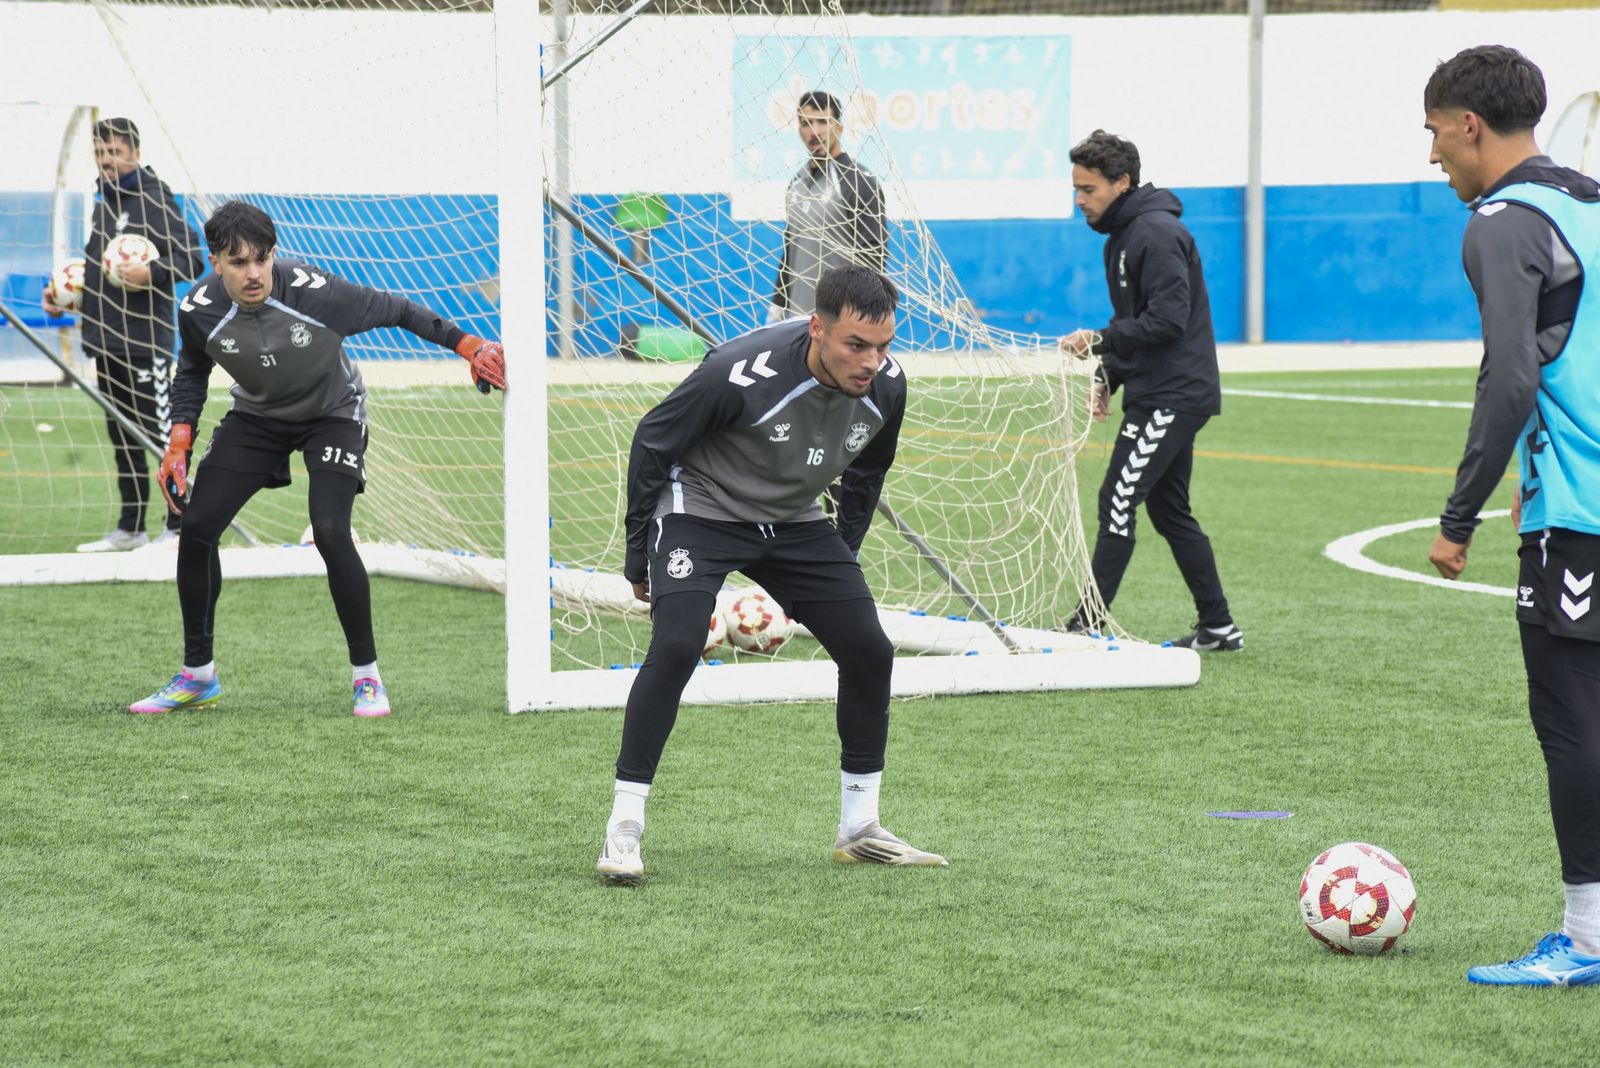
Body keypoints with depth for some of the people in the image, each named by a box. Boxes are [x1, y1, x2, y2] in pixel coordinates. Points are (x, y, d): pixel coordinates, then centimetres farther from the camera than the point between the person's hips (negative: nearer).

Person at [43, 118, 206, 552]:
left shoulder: (155, 199, -9)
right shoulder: (103, 199, 16)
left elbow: (192, 259, -14)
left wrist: (151, 273, -28)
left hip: (145, 341, -9)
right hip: (106, 338, 9)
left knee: (161, 433, -7)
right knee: (122, 438, 12)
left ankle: (178, 528, -1)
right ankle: (130, 529, 19)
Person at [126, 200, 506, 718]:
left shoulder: (312, 291, -33)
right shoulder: (199, 310, -22)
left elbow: (393, 310, -18)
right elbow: (192, 371, 1)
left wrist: (467, 344, -18)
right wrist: (179, 445, -8)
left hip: (332, 413, -4)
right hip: (256, 417, 4)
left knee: (330, 532, -24)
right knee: (196, 526, -8)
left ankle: (367, 677, -7)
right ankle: (197, 676, 11)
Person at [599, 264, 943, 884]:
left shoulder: (886, 388, -14)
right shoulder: (741, 373, -32)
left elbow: (865, 474, 9)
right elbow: (652, 442, -16)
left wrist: (840, 563, 13)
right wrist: (638, 556, -10)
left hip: (795, 524, 6)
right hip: (701, 511, -6)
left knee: (869, 651, -1)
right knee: (675, 647, -25)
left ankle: (859, 831, 13)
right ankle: (622, 833, -18)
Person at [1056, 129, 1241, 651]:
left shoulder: (1157, 234, -16)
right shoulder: (1121, 237, 17)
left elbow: (1168, 319, -24)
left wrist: (1099, 340, -23)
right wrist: (1108, 377, 13)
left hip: (1173, 397, -11)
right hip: (1159, 395, 11)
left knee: (1117, 503, -12)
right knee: (1168, 510, 12)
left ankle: (1088, 624, -11)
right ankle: (1218, 627, 17)